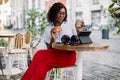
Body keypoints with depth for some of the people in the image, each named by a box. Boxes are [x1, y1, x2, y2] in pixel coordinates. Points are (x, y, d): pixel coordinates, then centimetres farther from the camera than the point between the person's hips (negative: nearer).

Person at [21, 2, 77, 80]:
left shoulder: (70, 26, 16)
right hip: (54, 55, 2)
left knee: (40, 55, -31)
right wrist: (52, 38, -10)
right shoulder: (48, 29, 17)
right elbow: (49, 50, 9)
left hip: (69, 55, -2)